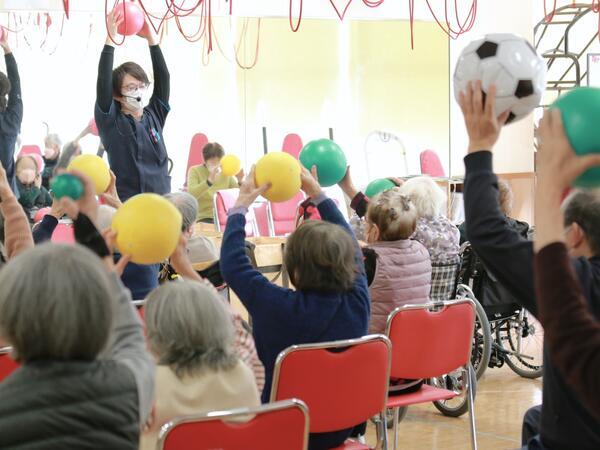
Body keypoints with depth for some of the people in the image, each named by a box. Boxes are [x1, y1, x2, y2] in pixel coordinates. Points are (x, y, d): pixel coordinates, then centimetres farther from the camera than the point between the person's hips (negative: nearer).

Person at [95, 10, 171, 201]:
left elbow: (163, 76, 4)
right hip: (125, 206, -4)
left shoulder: (154, 116, 10)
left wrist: (151, 38, -3)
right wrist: (110, 38, -16)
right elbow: (103, 81, -12)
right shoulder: (110, 121, 0)